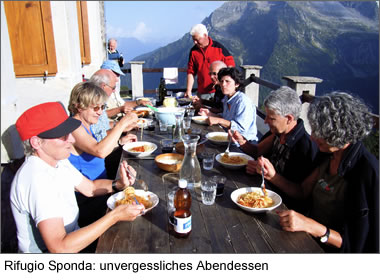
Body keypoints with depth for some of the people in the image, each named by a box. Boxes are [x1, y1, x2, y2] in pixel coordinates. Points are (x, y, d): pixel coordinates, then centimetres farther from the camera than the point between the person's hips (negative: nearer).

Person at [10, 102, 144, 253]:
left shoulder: (58, 161, -1)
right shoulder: (37, 180, -31)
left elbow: (90, 187, 10)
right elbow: (59, 247, -36)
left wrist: (119, 184, -10)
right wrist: (115, 216, -34)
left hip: (73, 237, 8)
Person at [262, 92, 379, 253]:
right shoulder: (329, 156, 1)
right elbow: (303, 191, 8)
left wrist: (311, 226, -30)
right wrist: (274, 177, -5)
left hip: (331, 249, -6)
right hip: (311, 240, 7)